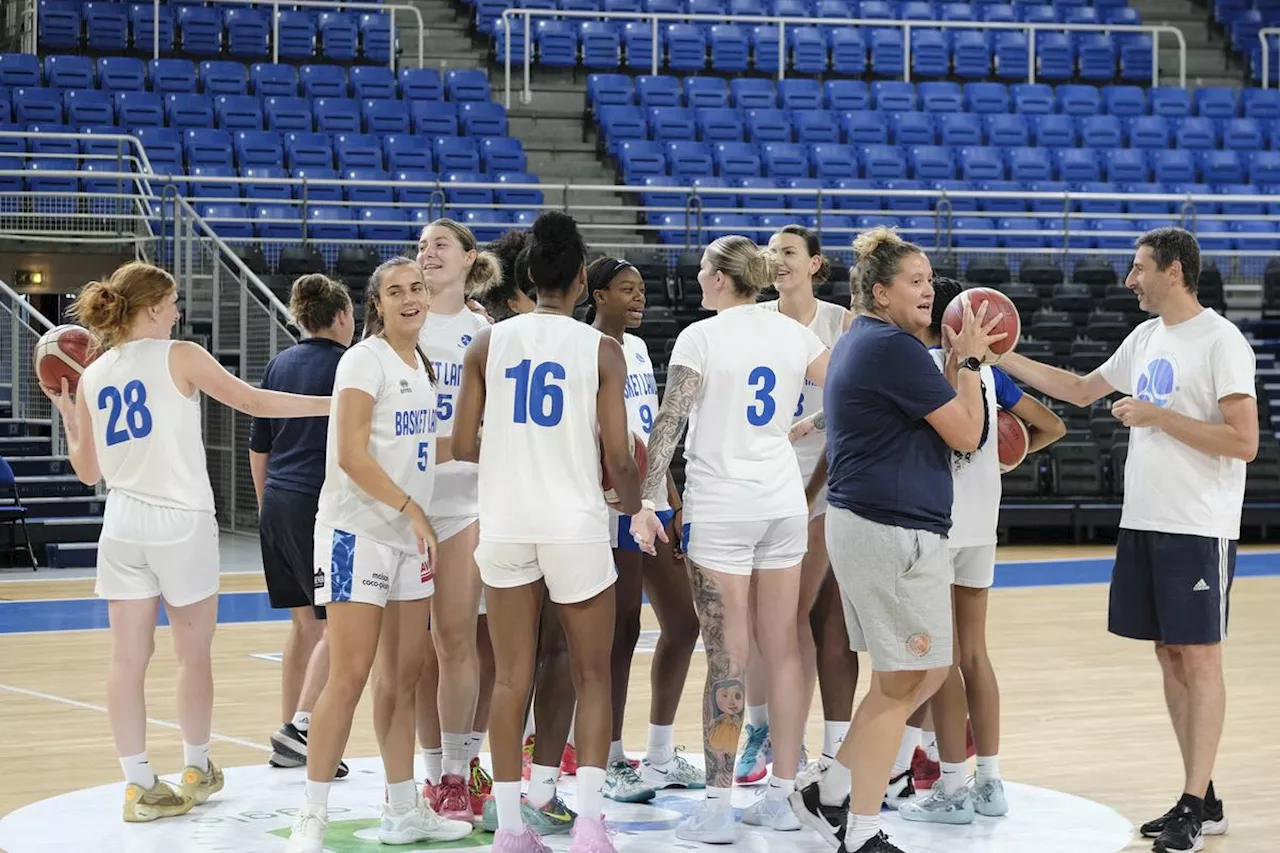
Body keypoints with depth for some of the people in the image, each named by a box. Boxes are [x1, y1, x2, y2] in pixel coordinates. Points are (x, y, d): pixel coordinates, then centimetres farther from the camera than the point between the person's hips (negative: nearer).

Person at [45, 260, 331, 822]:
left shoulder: (91, 377, 8)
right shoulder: (180, 357, -6)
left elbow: (87, 470, 13)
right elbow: (254, 403, -6)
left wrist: (65, 412, 26)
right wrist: (334, 403, -1)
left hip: (122, 524, 4)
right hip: (182, 523, -4)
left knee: (128, 658, 4)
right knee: (194, 653, 11)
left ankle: (139, 784, 4)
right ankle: (197, 769, 23)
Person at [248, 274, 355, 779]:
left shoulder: (280, 364, 13)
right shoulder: (347, 365, -6)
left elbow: (258, 447, 16)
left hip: (277, 504, 7)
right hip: (322, 505, -7)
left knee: (304, 623, 14)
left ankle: (289, 735, 15)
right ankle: (300, 726, -13)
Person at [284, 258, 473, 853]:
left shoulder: (421, 364, 14)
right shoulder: (365, 359, -10)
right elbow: (352, 456, -18)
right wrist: (412, 508, -19)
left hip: (409, 537, 8)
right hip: (358, 532, -8)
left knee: (403, 676, 10)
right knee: (350, 676, -11)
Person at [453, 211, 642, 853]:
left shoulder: (488, 344, 2)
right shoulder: (601, 350, -5)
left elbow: (462, 448, 2)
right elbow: (618, 459, -6)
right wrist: (633, 503, 15)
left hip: (505, 526, 2)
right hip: (575, 527, -2)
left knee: (512, 680, 10)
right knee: (592, 678, 9)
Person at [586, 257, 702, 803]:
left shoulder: (636, 347, 17)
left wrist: (673, 499, 17)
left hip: (653, 502, 9)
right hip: (616, 506, -9)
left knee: (682, 623, 10)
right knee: (622, 632, -5)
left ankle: (660, 756, 20)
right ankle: (611, 763, 5)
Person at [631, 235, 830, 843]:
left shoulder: (700, 337, -9)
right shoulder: (792, 333, 6)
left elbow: (670, 422, -14)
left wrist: (646, 502, -14)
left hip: (721, 506, -5)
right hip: (784, 502, 5)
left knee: (727, 658, -6)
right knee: (783, 651, 8)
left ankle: (717, 807, -4)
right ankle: (781, 798, 13)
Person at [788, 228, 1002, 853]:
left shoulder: (859, 341, 16)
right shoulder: (894, 348, -16)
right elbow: (965, 434, -13)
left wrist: (960, 357, 18)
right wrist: (969, 360, -3)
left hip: (858, 521, 11)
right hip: (894, 529, -11)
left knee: (926, 670, 17)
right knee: (901, 682, -2)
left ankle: (829, 793, 20)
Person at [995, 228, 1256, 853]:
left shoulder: (1221, 341, -12)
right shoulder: (1146, 338, 13)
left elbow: (1244, 442, -17)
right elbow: (1081, 389, 25)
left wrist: (1157, 416, -17)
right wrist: (1001, 357, 21)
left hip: (1198, 531, -8)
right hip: (1143, 522, 8)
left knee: (1199, 657, -4)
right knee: (1169, 655, 9)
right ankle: (1202, 800, 16)